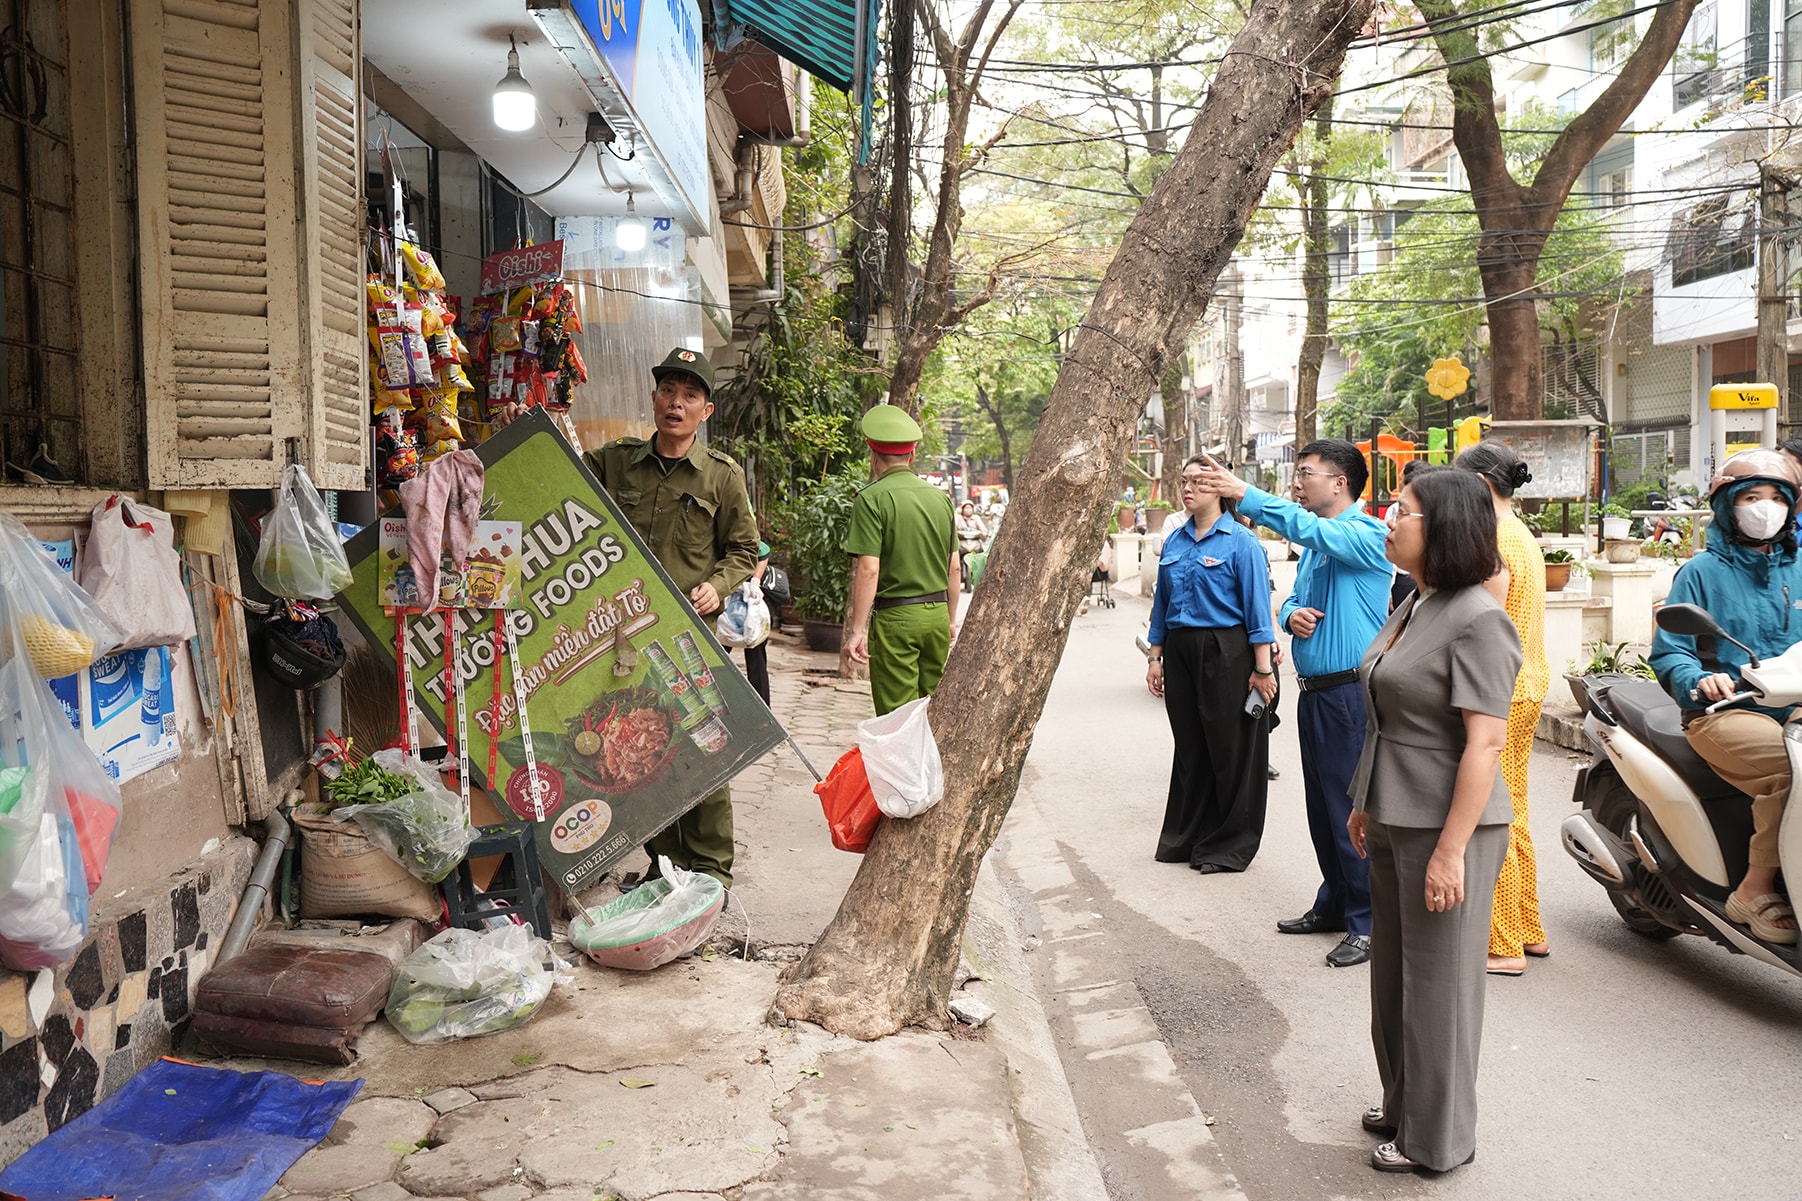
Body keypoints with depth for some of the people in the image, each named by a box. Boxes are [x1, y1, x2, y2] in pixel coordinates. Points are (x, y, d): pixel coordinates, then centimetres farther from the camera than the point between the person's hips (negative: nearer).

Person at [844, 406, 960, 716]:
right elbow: (953, 567, 12)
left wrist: (857, 630, -13)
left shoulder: (872, 498, -9)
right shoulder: (940, 497, 8)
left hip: (895, 618, -6)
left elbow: (868, 570, -15)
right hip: (937, 614, 6)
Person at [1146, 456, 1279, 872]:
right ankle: (1186, 836, 25)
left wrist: (1263, 669, -12)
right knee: (1190, 745, 13)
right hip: (1180, 651, 6)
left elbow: (1257, 607, -9)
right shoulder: (1174, 542, 10)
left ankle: (1230, 845, 16)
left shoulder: (1241, 542, -7)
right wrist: (1155, 658, 13)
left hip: (1226, 653, -5)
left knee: (1230, 748, 3)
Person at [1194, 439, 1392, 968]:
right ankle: (1334, 904, 29)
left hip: (1351, 692, -9)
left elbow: (1311, 528, -30)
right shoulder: (1315, 544, 16)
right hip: (1314, 690, 9)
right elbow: (1293, 599, 22)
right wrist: (1291, 614, -2)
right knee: (1321, 806, 16)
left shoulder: (1367, 535, -12)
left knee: (1351, 809, -5)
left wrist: (1247, 495, -35)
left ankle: (1368, 923, 4)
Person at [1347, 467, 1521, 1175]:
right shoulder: (1412, 607, 10)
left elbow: (1486, 742, -23)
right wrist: (1365, 804, 20)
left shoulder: (1477, 620, -19)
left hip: (1446, 827, -9)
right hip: (1396, 820, 9)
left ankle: (1436, 1140, 23)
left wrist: (1450, 850, -24)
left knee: (1438, 982, 6)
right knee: (1393, 973, 21)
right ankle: (1404, 1103, 39)